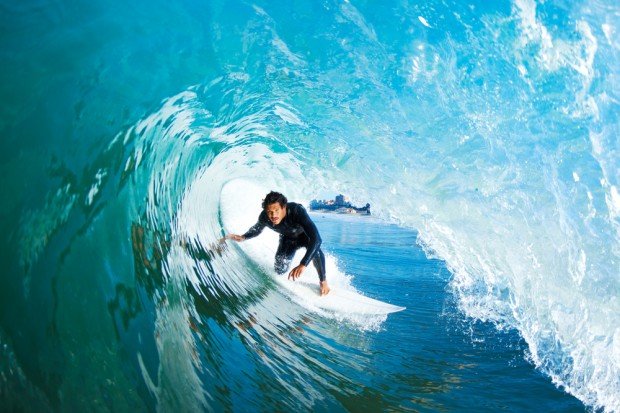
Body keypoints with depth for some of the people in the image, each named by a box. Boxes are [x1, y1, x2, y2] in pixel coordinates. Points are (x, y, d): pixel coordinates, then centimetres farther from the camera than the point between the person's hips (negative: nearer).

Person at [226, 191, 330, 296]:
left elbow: (316, 238, -52)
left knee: (315, 250, -34)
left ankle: (323, 281, -6)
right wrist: (243, 237, -24)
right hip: (287, 239, 4)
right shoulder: (264, 217, -30)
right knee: (280, 270, -4)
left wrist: (303, 264, -61)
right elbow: (257, 229, -4)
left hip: (304, 235, -4)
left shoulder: (297, 211, -44)